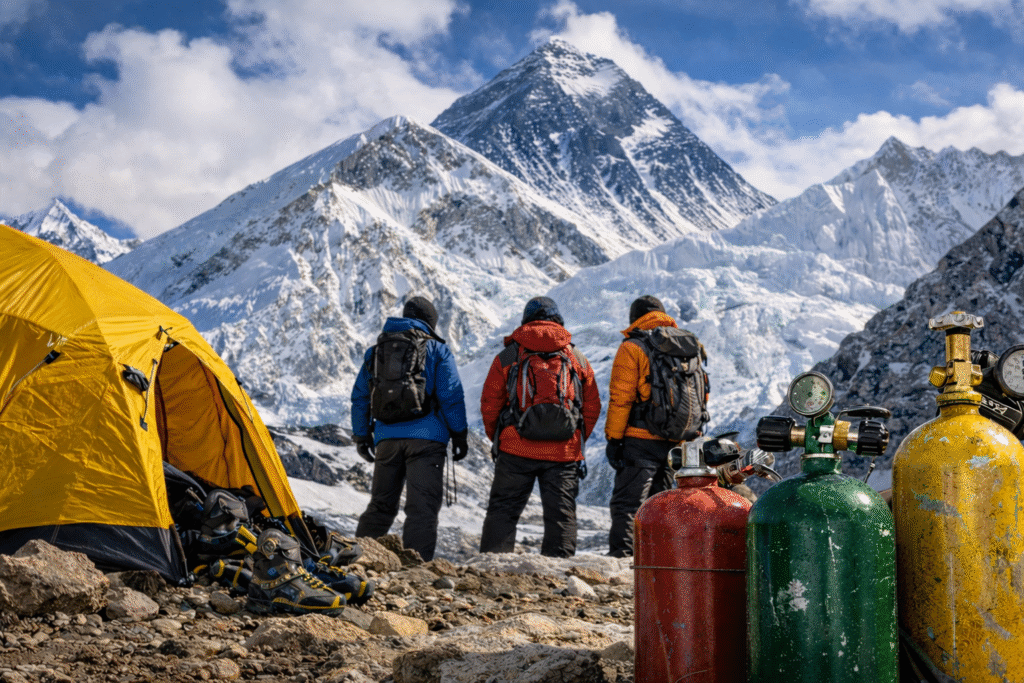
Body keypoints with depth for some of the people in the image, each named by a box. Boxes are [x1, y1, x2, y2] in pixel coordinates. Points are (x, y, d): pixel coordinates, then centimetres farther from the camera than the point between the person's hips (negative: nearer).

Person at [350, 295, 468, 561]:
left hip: (387, 438, 4)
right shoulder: (437, 349, 4)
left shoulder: (376, 349, 17)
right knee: (422, 507, -6)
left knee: (381, 504, 15)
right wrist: (459, 435, 4)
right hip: (426, 439, -4)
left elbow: (360, 396, 18)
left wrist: (361, 437, 24)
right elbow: (451, 395, -2)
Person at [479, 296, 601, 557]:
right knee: (561, 513, 6)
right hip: (565, 453, 1)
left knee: (503, 509, 6)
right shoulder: (578, 360, 11)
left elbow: (489, 404, 4)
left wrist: (497, 439, 16)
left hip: (516, 450, -1)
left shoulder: (508, 356, 5)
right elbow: (592, 407, 11)